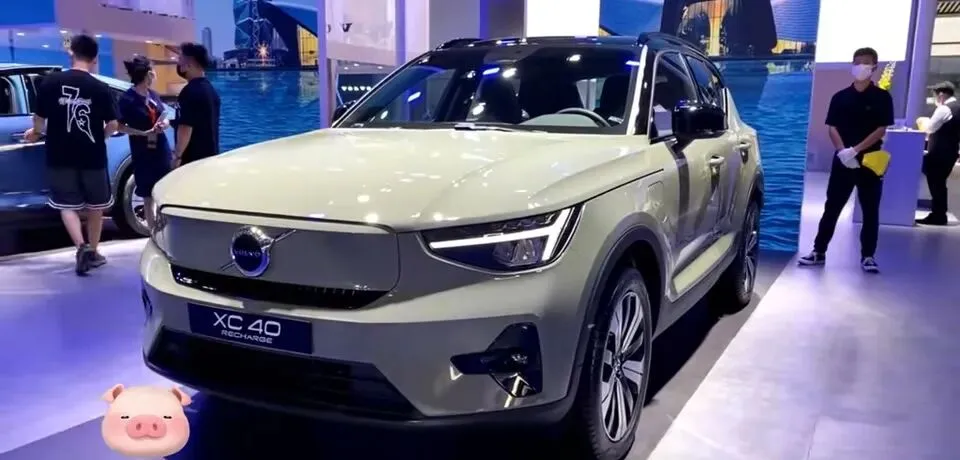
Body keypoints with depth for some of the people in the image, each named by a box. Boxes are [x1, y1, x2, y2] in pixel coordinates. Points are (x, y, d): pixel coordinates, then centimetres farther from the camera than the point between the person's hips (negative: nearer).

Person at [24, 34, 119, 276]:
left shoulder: (50, 82, -5)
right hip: (93, 156, 0)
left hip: (60, 156, 0)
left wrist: (36, 132, 23)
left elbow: (39, 118, 0)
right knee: (95, 205, 15)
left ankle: (82, 246, -11)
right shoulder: (100, 88, -7)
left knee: (67, 204, 9)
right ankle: (93, 252, 22)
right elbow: (112, 124, -4)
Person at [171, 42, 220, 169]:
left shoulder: (190, 91, -18)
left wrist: (178, 155, -16)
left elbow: (186, 127, -22)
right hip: (211, 155, 9)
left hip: (193, 158, -9)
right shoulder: (211, 90, 10)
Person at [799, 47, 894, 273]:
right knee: (832, 207, 3)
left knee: (870, 210, 2)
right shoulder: (840, 97, 7)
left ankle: (868, 256, 9)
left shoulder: (882, 97, 1)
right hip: (842, 160, 2)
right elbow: (832, 128, 3)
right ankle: (819, 251, 9)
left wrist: (856, 150, -17)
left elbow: (881, 130, -6)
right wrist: (843, 151, -13)